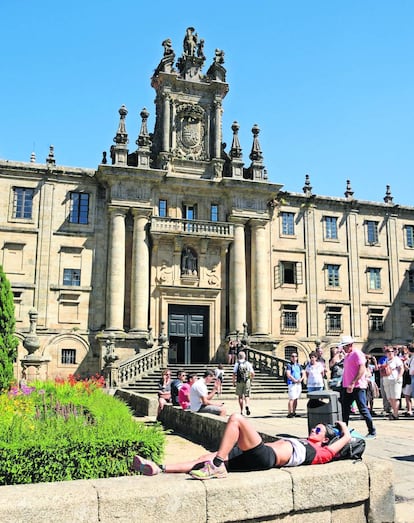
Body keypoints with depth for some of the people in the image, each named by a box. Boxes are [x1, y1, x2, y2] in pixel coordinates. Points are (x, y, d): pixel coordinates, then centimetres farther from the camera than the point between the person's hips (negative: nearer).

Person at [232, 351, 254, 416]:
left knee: (240, 396, 10)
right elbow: (253, 374, 2)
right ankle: (247, 406, -21)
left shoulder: (237, 364, -2)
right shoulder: (248, 363, 2)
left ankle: (241, 411, 11)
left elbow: (234, 374, -7)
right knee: (246, 396, 6)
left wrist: (233, 382, 2)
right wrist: (251, 379, 20)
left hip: (239, 382, -1)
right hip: (247, 381, 1)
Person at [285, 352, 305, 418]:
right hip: (292, 383, -6)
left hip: (299, 384, 6)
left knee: (296, 399, 9)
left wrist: (301, 379, -7)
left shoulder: (299, 365, 16)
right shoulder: (289, 365, -2)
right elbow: (288, 374, -12)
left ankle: (294, 412, 16)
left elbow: (303, 373, 12)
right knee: (291, 398, -10)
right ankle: (289, 413, -7)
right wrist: (295, 380, -18)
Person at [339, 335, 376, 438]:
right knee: (345, 409, 11)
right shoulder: (347, 355, 17)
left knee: (363, 409, -3)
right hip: (347, 387, 9)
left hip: (357, 387, -9)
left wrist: (353, 383, -26)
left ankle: (372, 432, 6)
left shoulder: (357, 354, -11)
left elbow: (362, 369, -21)